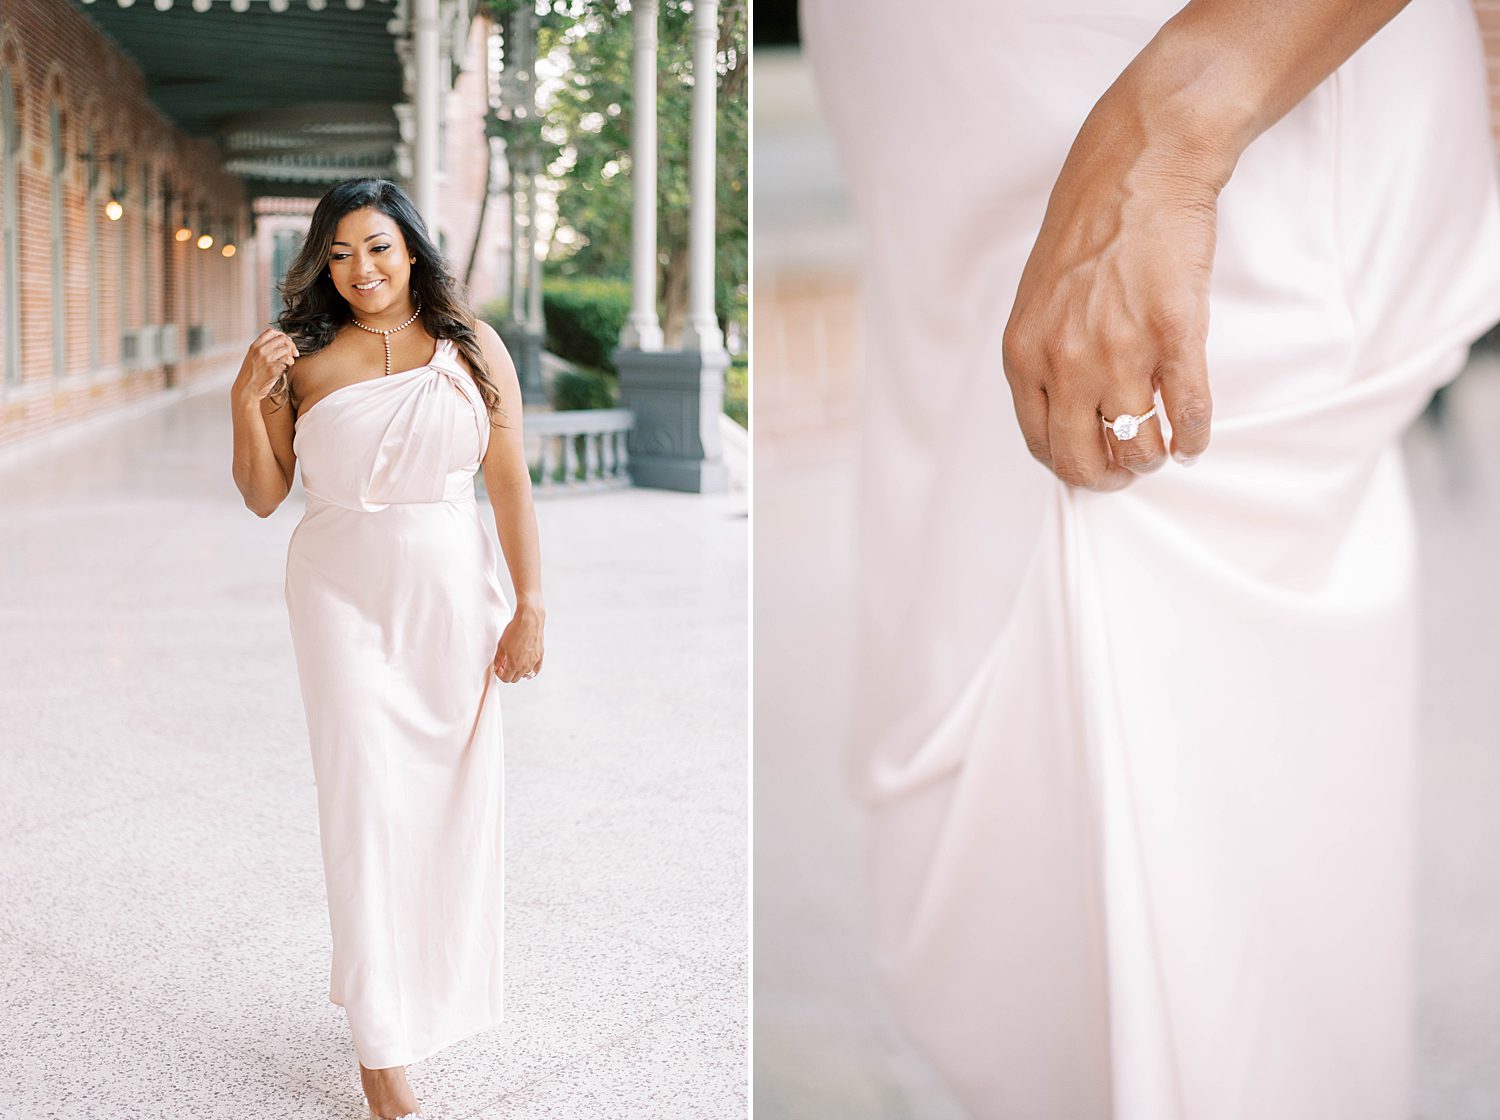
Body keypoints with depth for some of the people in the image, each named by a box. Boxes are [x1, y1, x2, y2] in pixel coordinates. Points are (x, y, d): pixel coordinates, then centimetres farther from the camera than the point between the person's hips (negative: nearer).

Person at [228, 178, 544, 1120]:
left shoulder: (470, 345, 1)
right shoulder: (304, 359, 1)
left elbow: (510, 480, -2)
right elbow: (264, 497, 4)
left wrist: (530, 604, -6)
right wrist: (247, 399, -11)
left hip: (452, 591, 1)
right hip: (344, 592, -1)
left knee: (457, 793, 8)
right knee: (366, 796, -3)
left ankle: (448, 982, 32)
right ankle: (382, 1040, 2)